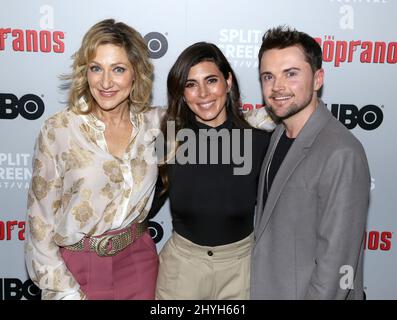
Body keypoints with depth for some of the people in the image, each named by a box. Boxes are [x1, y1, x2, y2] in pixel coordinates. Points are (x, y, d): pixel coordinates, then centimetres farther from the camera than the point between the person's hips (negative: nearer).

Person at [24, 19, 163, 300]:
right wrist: (64, 289, -8)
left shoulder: (155, 122, -6)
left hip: (138, 261, 3)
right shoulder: (58, 129, -12)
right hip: (78, 267, -2)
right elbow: (41, 215, -8)